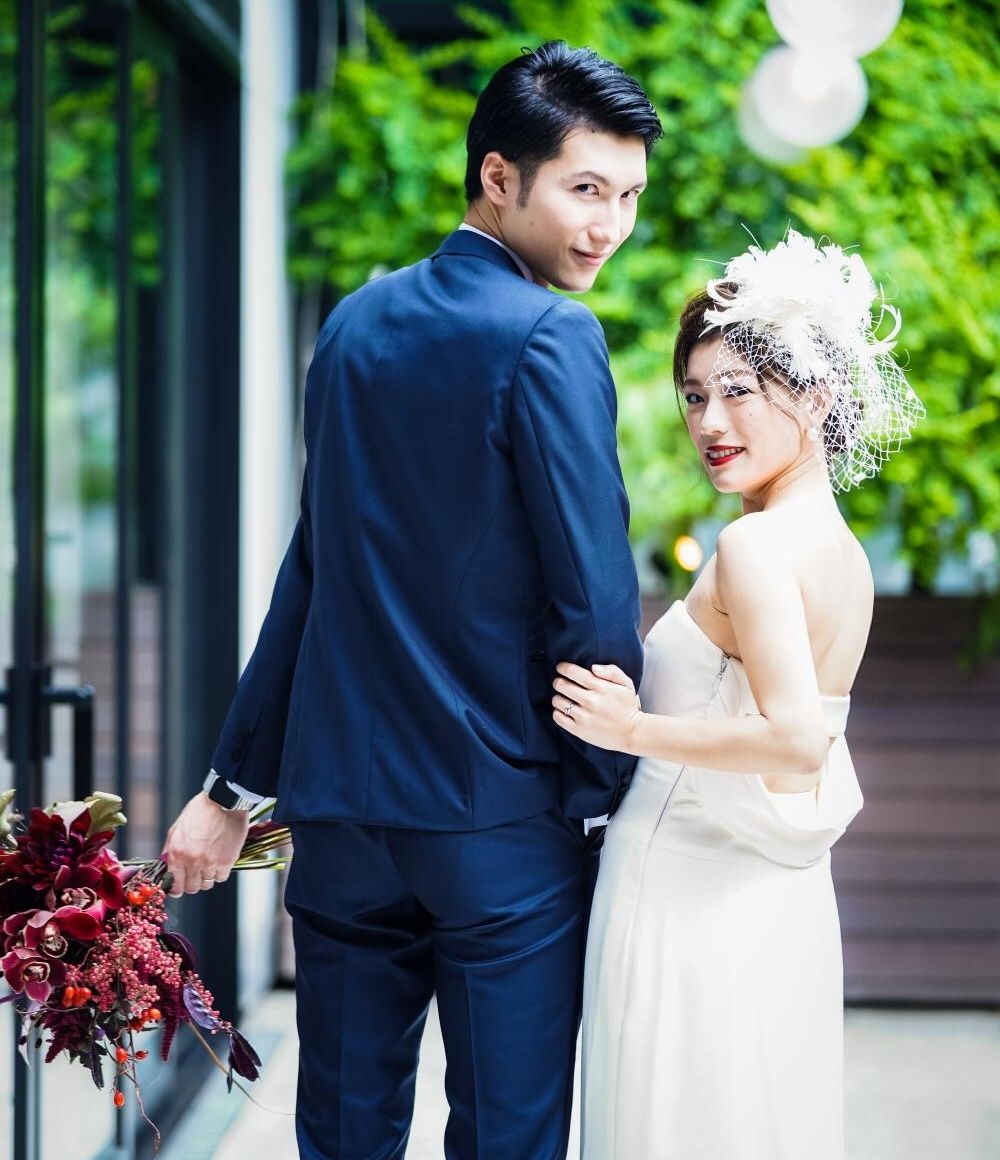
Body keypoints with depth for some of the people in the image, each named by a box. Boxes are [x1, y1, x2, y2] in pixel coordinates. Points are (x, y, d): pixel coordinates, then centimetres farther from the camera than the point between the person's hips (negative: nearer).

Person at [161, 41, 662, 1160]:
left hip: (340, 804, 7)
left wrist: (235, 780, 17)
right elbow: (593, 596, -15)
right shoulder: (549, 336, -12)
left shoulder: (357, 323, 9)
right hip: (502, 816, -6)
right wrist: (611, 786, -2)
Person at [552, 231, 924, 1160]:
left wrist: (632, 729, -18)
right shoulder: (843, 552, 10)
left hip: (694, 900, -9)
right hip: (782, 901, 9)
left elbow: (794, 737, -27)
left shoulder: (755, 545, -17)